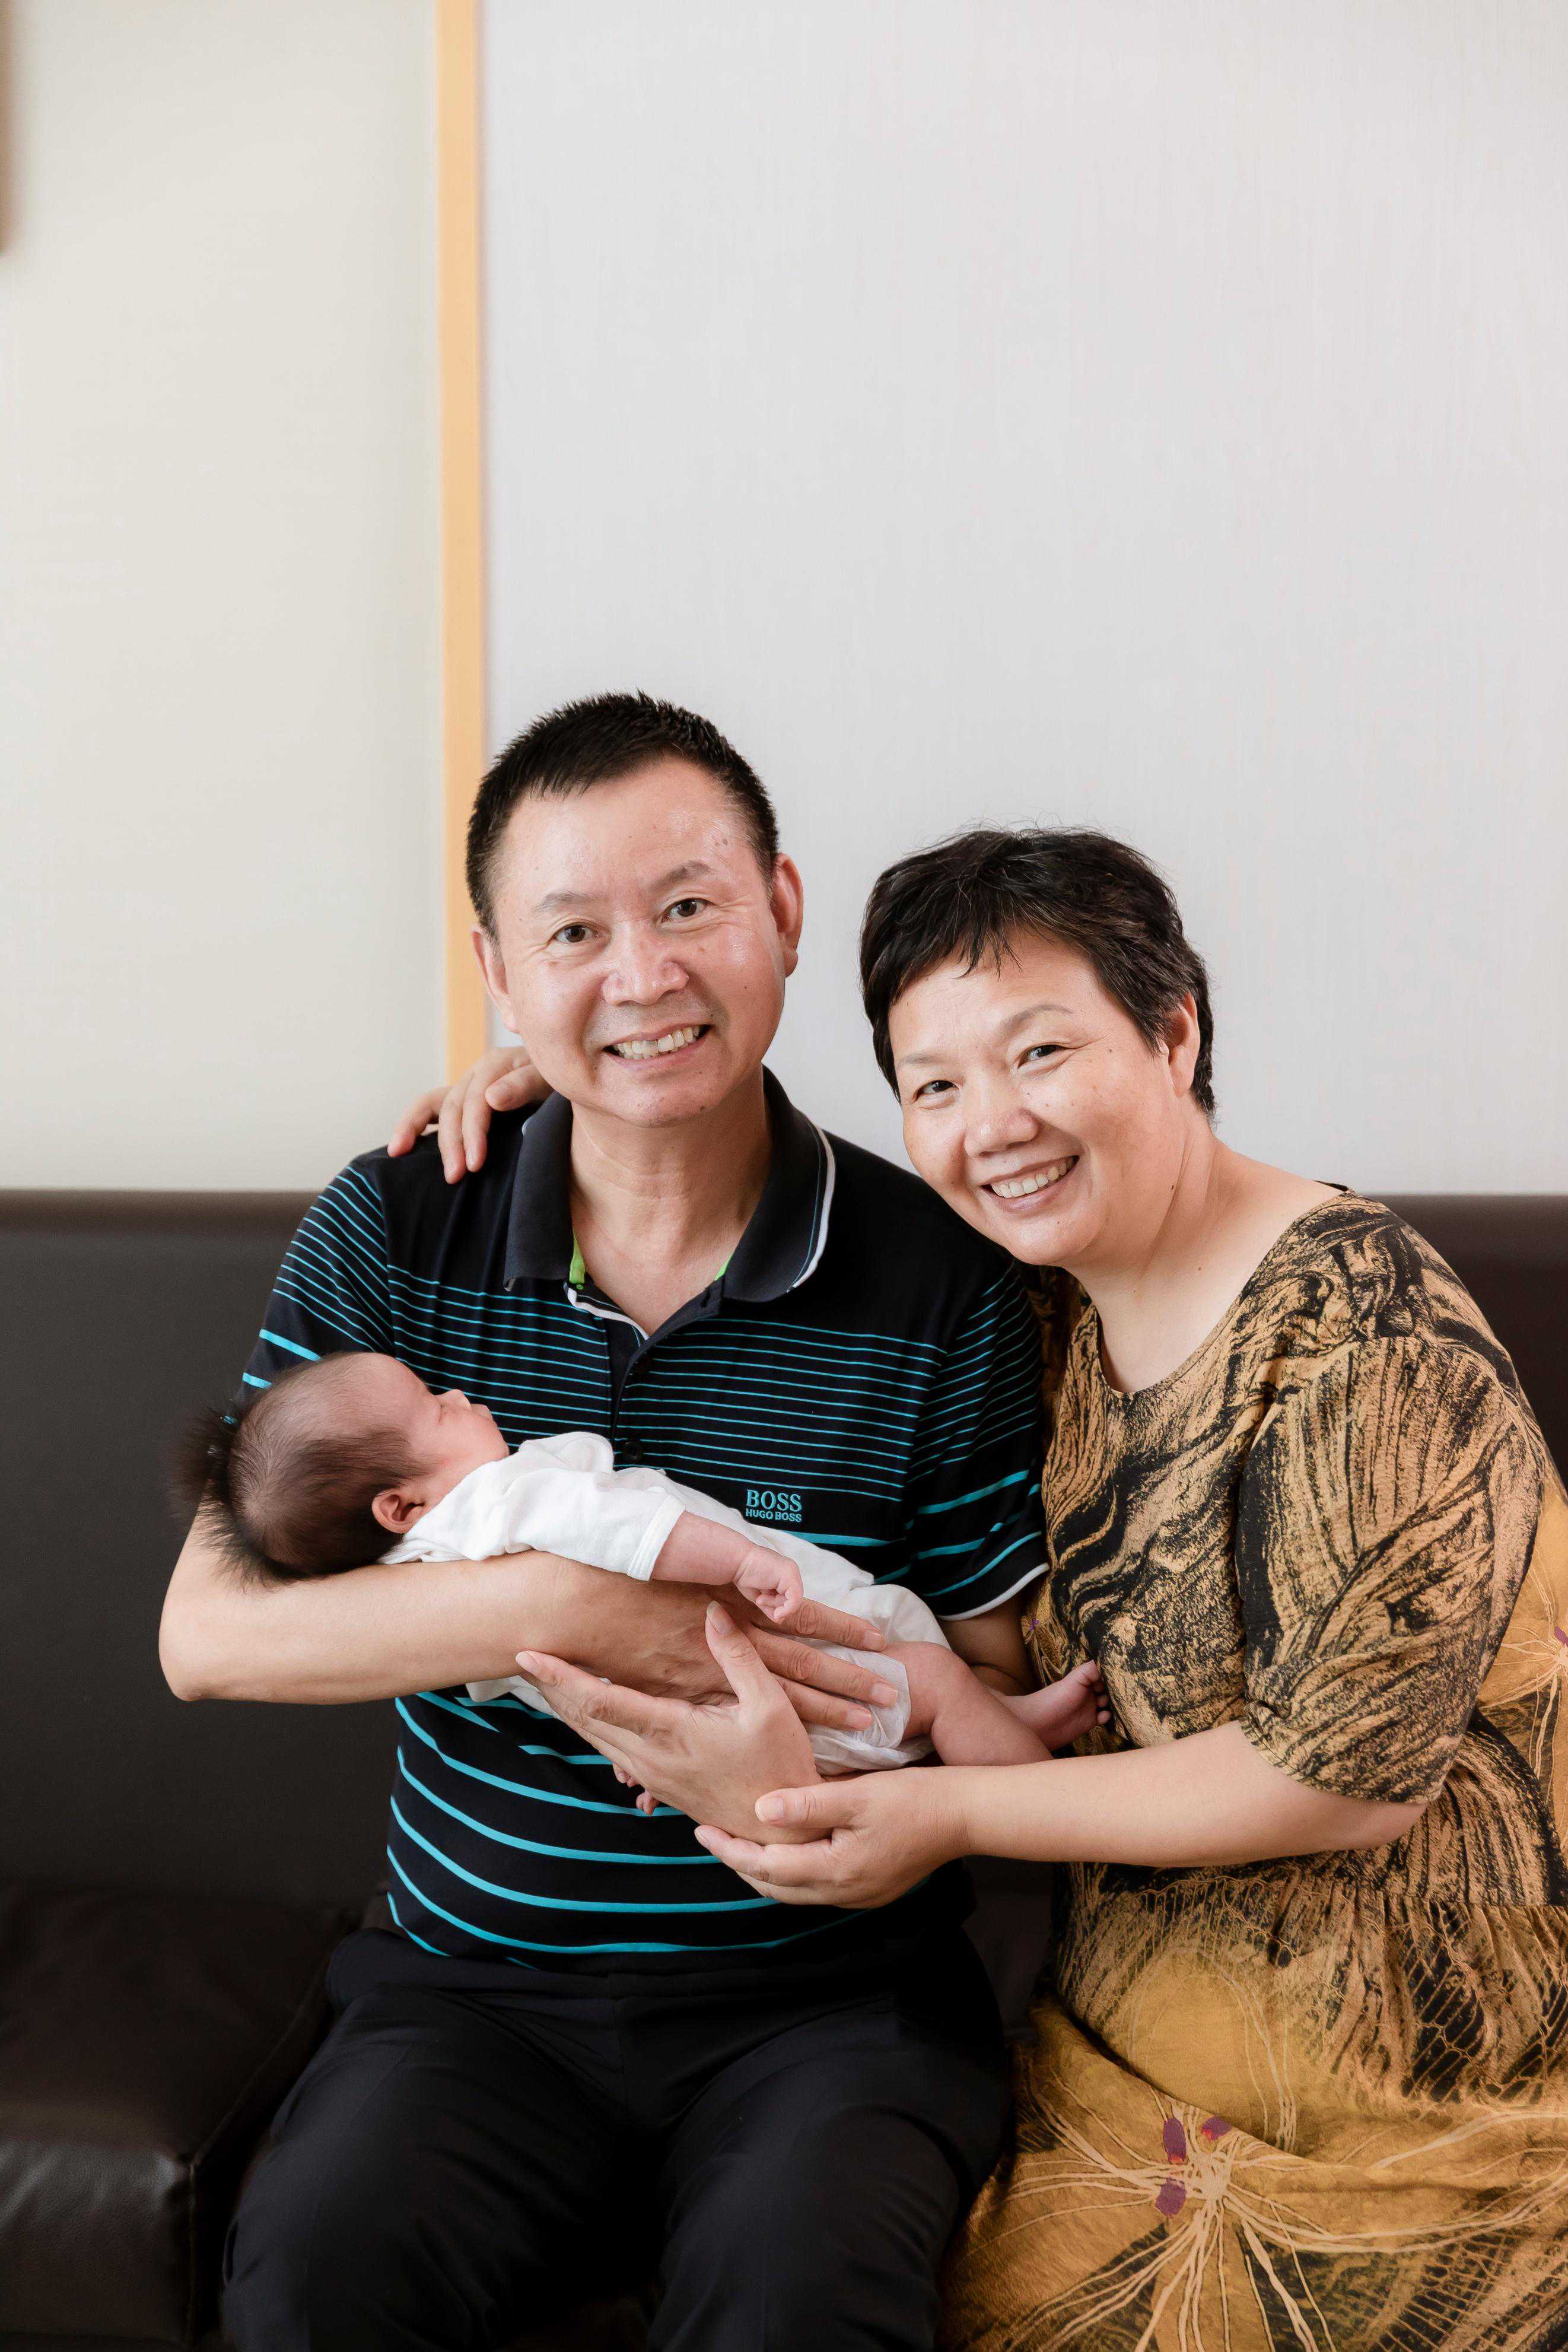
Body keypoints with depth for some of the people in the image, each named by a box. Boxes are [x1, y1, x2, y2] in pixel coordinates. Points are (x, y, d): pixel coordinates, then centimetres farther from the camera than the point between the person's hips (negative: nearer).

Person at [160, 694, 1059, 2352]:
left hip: (834, 1994, -1)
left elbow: (992, 1694, -1)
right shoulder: (391, 1236, -1)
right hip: (478, 1988, 2)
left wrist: (828, 1802, -24)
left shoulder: (941, 1285, -5)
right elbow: (206, 1630, -7)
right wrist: (564, 1608, -20)